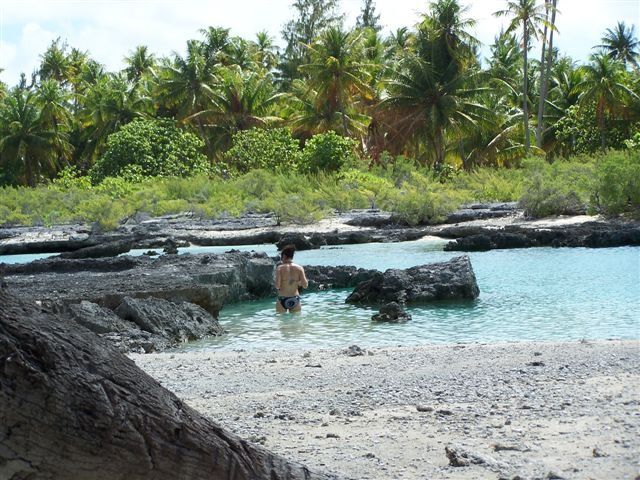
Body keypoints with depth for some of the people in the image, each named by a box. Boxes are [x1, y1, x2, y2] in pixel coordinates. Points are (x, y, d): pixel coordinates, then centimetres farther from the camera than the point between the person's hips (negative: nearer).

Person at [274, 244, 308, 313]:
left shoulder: (280, 268, -8)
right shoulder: (299, 268, -3)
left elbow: (277, 286, -16)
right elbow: (305, 285, -5)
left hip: (282, 299, -2)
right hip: (295, 299, 2)